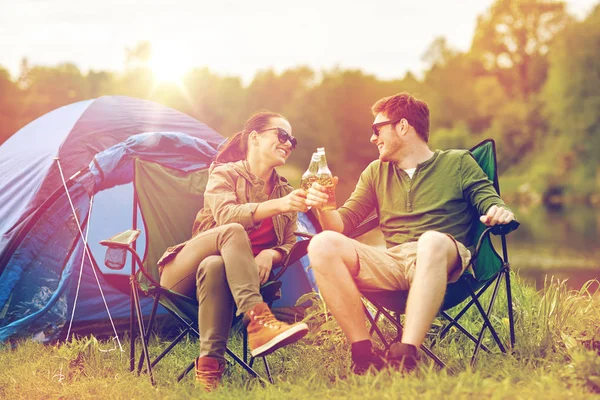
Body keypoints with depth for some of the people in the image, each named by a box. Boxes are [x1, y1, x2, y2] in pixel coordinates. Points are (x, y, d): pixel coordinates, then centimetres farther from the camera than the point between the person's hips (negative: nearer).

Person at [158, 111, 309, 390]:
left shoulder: (284, 191, 13)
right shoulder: (225, 174, -2)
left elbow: (289, 244, 8)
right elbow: (226, 215, -23)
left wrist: (270, 255, -18)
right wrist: (277, 205, -38)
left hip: (227, 278, 2)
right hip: (184, 277, -2)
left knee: (215, 266, -38)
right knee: (233, 232, -35)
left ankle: (209, 366, -45)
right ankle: (258, 321, -51)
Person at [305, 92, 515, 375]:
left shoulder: (457, 163, 15)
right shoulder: (376, 172, 24)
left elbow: (489, 201, 6)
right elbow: (343, 223, 18)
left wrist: (498, 212, -18)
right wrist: (323, 209, -4)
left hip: (440, 261, -3)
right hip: (391, 264, 4)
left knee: (432, 239, -39)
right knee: (323, 245, -22)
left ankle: (405, 355, -47)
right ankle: (363, 353, -28)